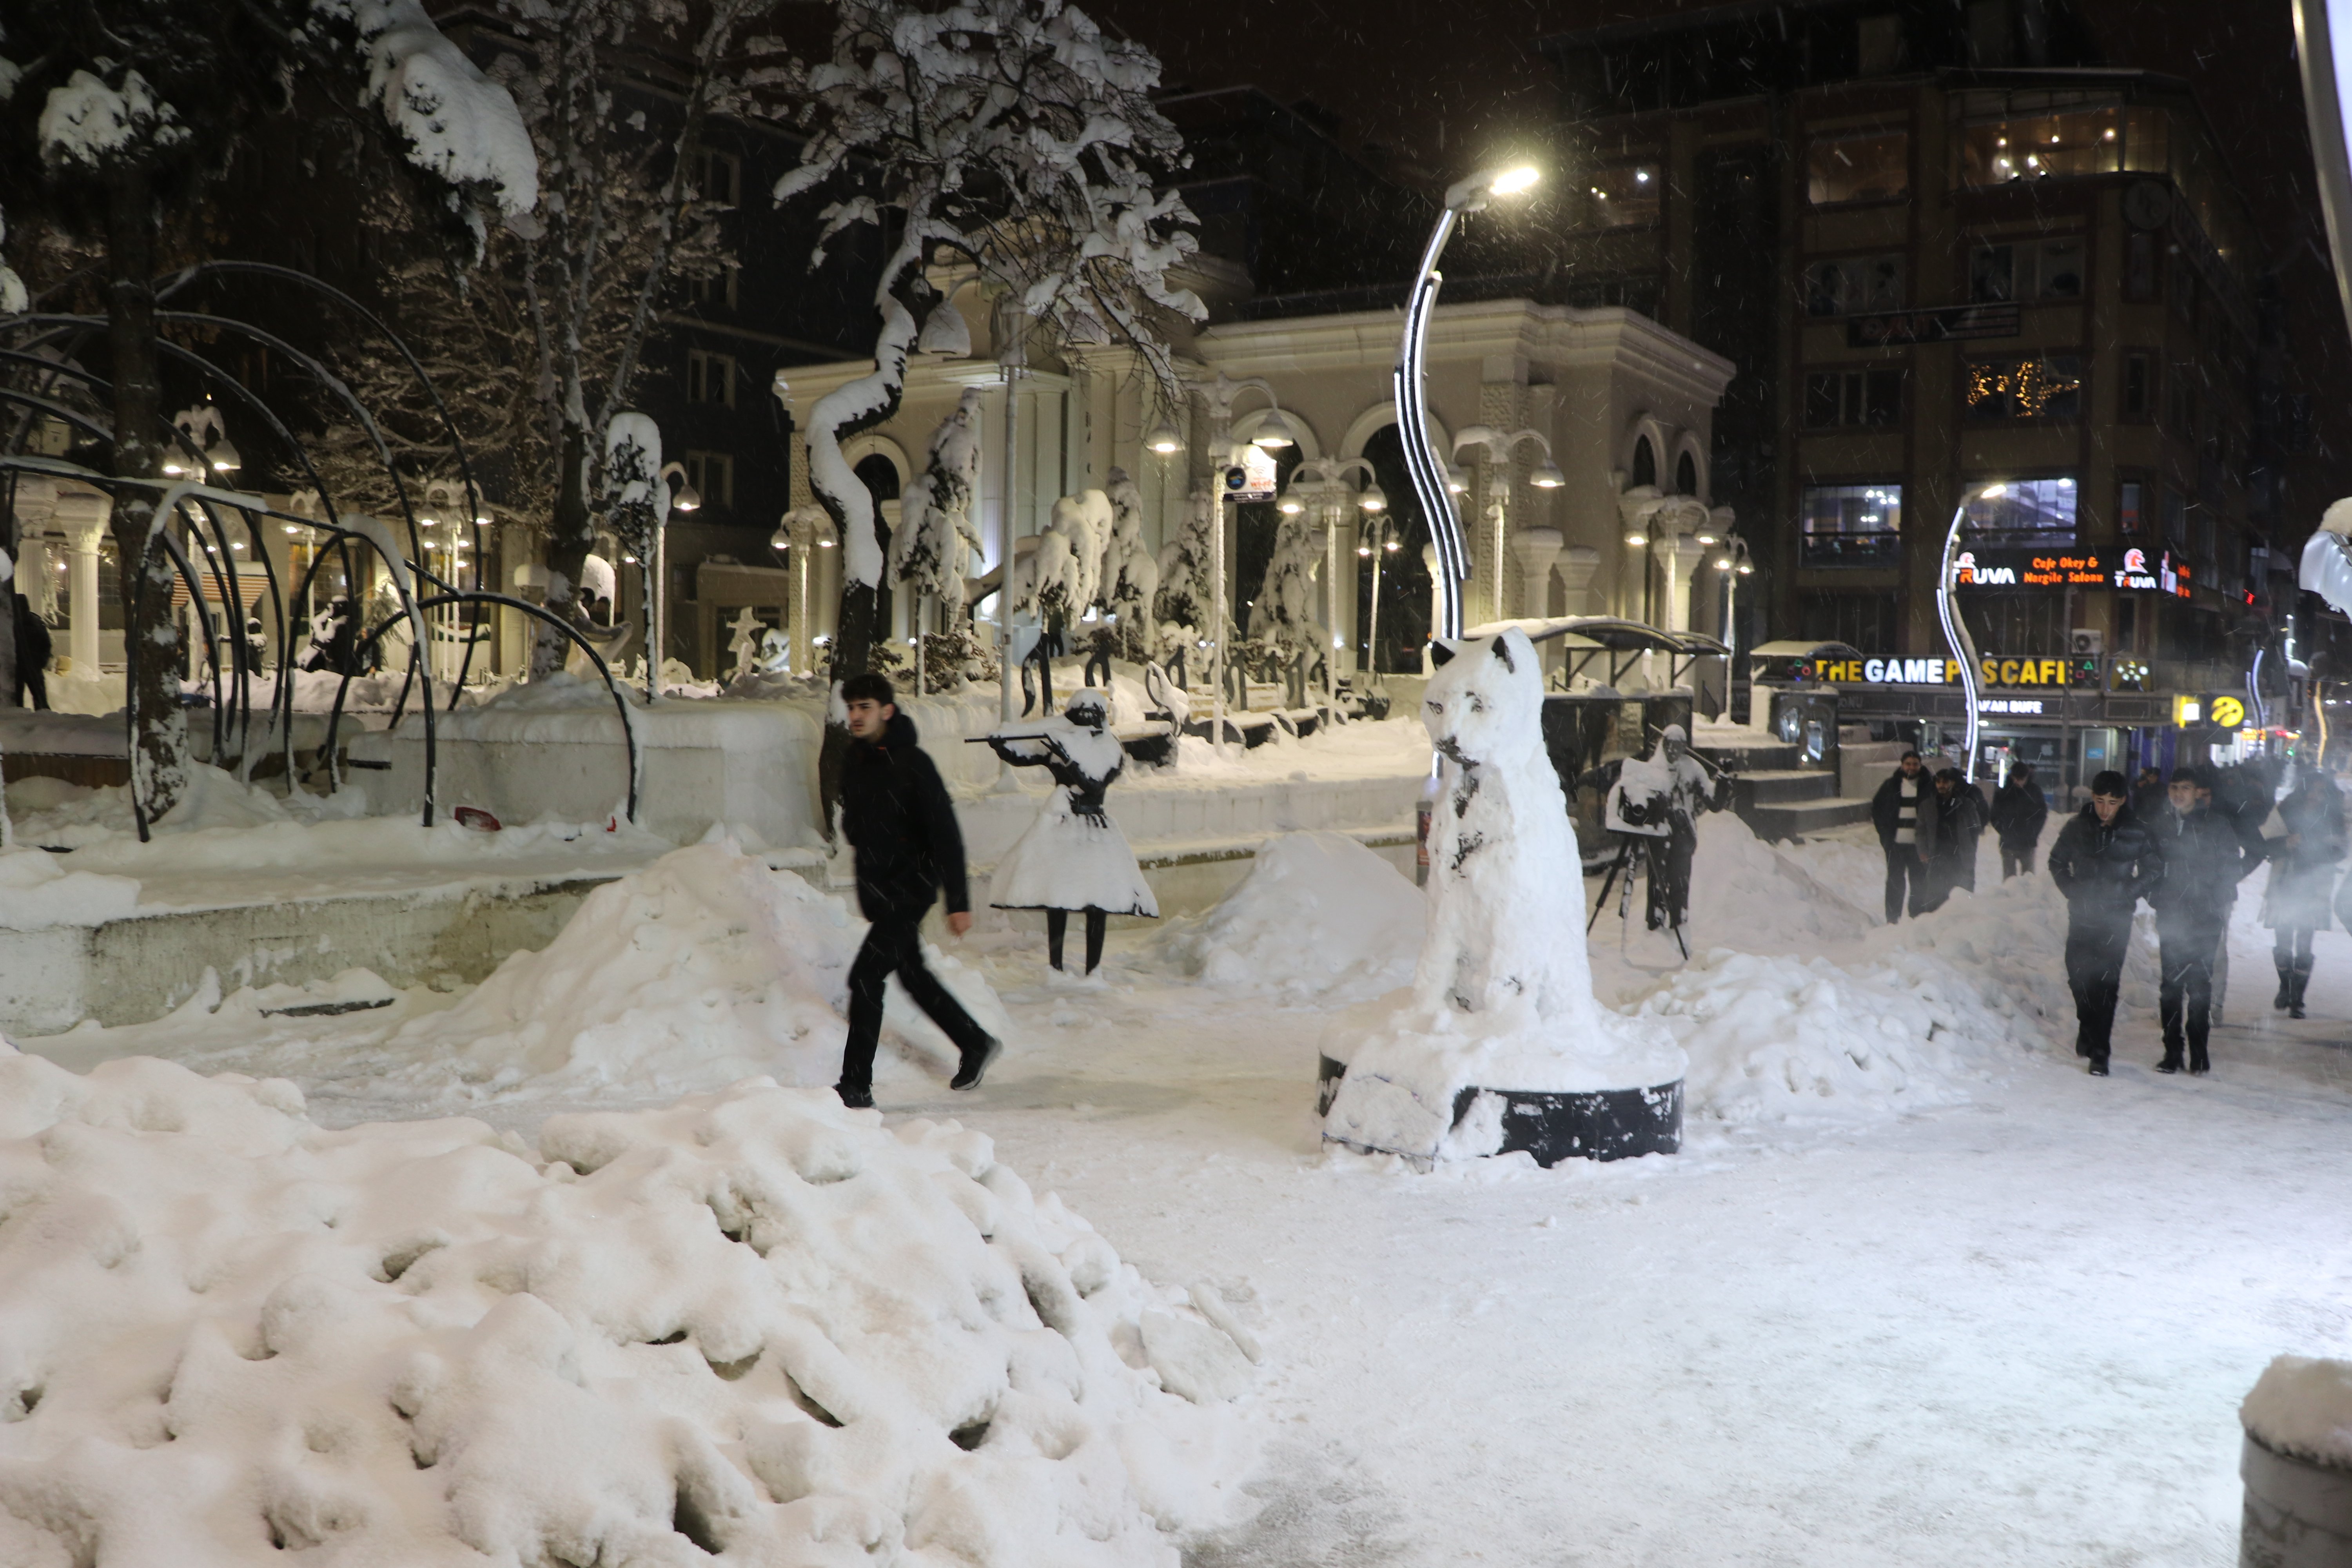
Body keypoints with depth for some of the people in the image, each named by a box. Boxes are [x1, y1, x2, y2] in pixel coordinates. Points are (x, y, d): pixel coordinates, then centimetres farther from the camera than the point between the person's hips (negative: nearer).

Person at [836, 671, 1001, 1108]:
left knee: (866, 976, -13)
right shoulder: (855, 761, 5)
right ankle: (977, 1044, 35)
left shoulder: (912, 764, -17)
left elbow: (946, 834, -18)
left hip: (911, 887, -8)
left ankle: (857, 1085, -6)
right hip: (877, 889, 8)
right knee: (912, 974, 17)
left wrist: (958, 902, -20)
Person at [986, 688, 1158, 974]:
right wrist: (1000, 745, -12)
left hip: (1096, 829, -1)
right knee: (1056, 897, -2)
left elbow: (1093, 783, -13)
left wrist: (1066, 756, -21)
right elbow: (1020, 755, 7)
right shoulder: (1058, 742, 7)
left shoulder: (1111, 750, 2)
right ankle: (1055, 965, 5)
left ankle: (1093, 969, -1)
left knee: (1099, 901, -8)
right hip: (1060, 823, 1)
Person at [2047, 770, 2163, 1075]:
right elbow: (2057, 862, 15)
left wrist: (2127, 893, -4)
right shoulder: (2077, 827, 2)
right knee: (2078, 975, 5)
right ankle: (2088, 1025, 34)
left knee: (2106, 982, -7)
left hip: (2117, 918, -2)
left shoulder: (2137, 832, -3)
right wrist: (2072, 891, 3)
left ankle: (2099, 1052, -3)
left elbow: (2154, 871, 7)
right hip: (2081, 914, 2)